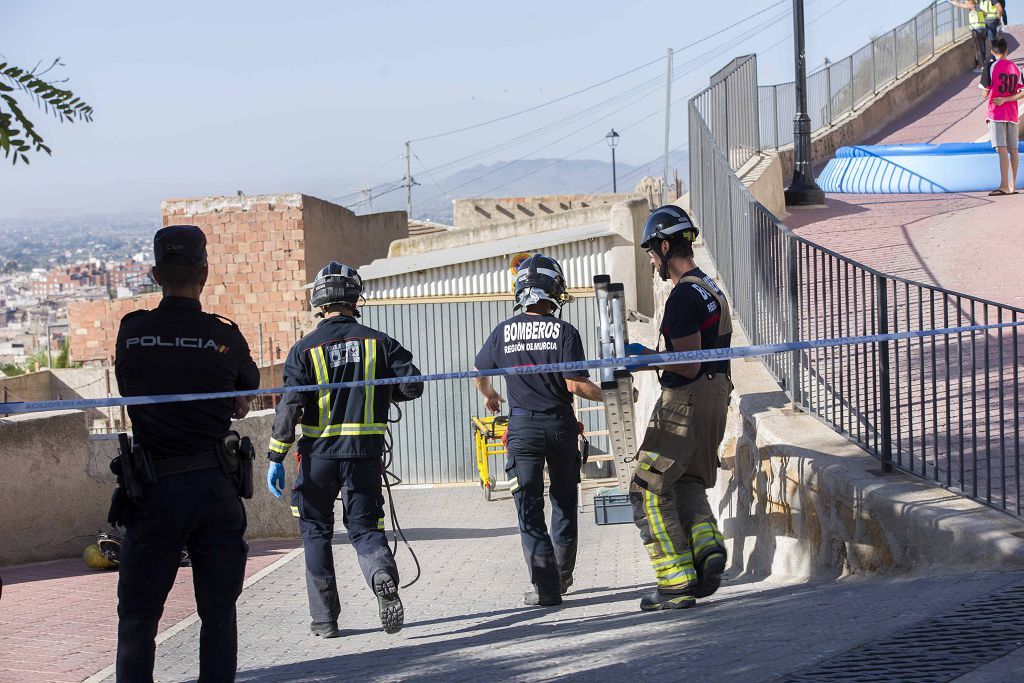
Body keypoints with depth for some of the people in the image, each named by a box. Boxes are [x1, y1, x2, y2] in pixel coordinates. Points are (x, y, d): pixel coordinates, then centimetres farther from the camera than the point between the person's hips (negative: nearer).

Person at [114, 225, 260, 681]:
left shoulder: (131, 333, -3)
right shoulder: (225, 336, -5)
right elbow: (246, 395, 10)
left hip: (153, 489, 0)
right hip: (214, 487, 0)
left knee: (137, 616, 8)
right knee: (218, 613, 10)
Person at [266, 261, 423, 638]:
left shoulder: (305, 349, -3)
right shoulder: (378, 342, 1)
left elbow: (289, 406, -8)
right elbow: (412, 386, -2)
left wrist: (276, 458, -5)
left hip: (318, 452, -1)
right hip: (365, 451, 1)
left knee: (316, 532, 12)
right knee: (365, 527, 9)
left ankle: (324, 618, 11)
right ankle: (383, 575, -24)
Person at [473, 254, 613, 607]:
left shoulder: (503, 332, -1)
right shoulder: (564, 332, -9)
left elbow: (479, 374, 13)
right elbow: (576, 384, -13)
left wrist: (489, 396, 35)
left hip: (523, 427, 0)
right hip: (560, 425, 0)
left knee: (530, 511, 2)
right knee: (564, 502, 18)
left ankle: (545, 587, -5)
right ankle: (563, 575, 28)